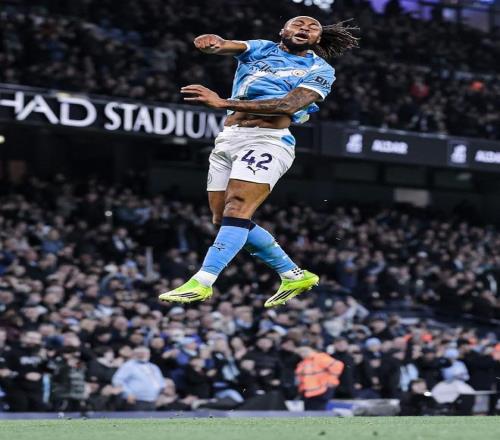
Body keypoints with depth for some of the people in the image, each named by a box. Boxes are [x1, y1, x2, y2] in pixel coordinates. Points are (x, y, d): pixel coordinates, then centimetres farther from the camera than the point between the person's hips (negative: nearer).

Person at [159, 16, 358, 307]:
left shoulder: (321, 70, 4)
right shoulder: (260, 49, 17)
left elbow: (288, 105, -12)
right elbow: (224, 46, -2)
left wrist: (222, 102, -21)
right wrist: (211, 42, -31)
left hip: (268, 140, -6)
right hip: (228, 139, 6)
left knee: (236, 211, -22)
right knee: (223, 218, 6)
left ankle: (202, 283, -30)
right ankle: (293, 275, 16)